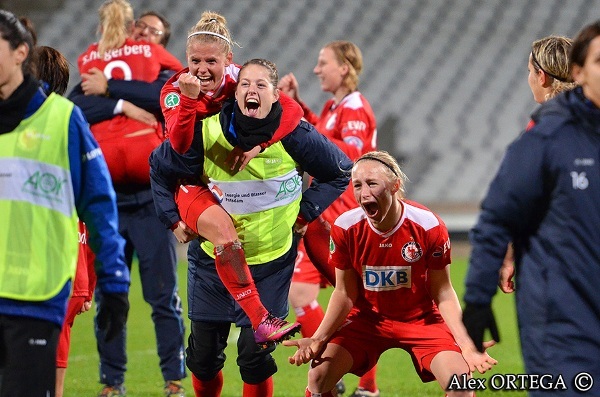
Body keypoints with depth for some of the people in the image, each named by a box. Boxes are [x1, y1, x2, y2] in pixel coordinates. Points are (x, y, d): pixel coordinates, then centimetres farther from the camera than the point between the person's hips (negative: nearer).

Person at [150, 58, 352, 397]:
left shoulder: (294, 134, -13)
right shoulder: (206, 133, -12)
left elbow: (342, 173, 3)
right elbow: (160, 169, 7)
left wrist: (305, 213, -3)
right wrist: (175, 219, 2)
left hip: (272, 261, -2)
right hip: (213, 258, 2)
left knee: (255, 353, -6)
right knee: (203, 355, 7)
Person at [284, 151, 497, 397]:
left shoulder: (428, 226, -19)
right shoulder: (344, 227, -14)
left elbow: (444, 295, -11)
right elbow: (344, 294, -4)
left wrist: (466, 344, -22)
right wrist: (318, 339, -18)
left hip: (421, 319, -2)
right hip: (367, 318, 2)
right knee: (319, 375, -18)